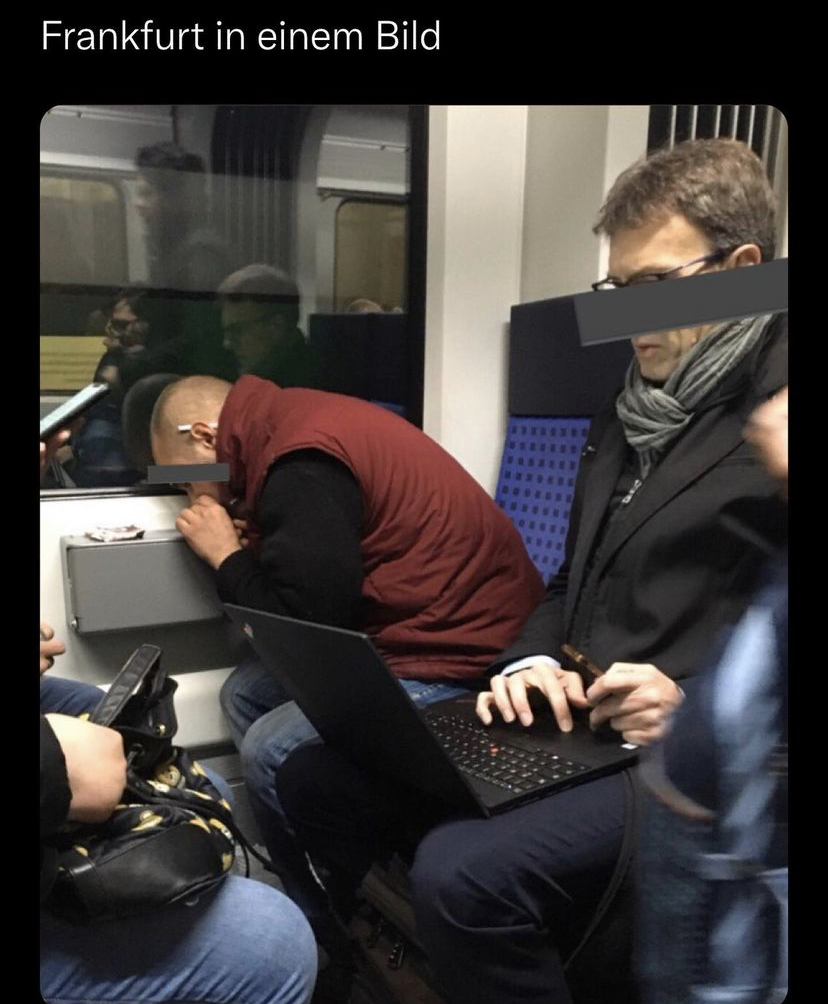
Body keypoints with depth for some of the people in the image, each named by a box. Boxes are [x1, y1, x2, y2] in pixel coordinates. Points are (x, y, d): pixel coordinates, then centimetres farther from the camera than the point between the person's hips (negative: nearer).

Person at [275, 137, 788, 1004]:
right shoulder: (633, 406, 15)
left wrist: (702, 702, -19)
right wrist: (533, 661, 0)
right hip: (573, 726, 8)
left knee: (463, 871, -30)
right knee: (314, 777, 4)